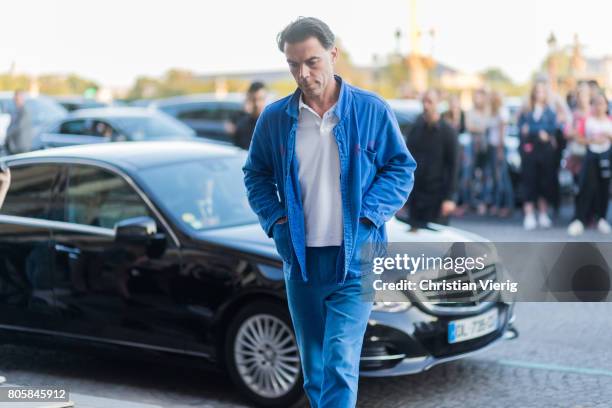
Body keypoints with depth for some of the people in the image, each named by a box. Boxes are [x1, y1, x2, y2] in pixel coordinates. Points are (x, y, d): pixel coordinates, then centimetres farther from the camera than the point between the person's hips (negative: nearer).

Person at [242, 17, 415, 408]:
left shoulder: (372, 110, -5)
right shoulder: (275, 118, 1)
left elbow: (401, 169, 2)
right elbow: (256, 174, 14)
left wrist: (367, 216, -10)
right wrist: (276, 220, -1)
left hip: (354, 258, -3)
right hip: (300, 258, 3)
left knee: (340, 362, -11)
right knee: (313, 366, 14)